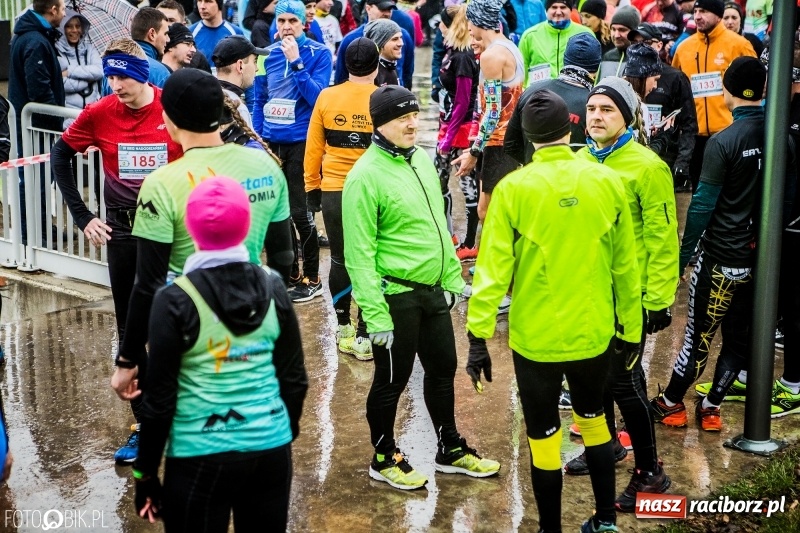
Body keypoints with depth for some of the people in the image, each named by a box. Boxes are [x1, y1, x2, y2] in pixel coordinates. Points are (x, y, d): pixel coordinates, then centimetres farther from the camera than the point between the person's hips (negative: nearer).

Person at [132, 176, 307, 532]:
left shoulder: (176, 300, -12)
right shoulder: (273, 287, -2)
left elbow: (160, 399, -9)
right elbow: (295, 379, 3)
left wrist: (145, 473, 1)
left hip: (202, 457, -3)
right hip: (271, 450, 3)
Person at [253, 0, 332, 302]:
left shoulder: (319, 53, -7)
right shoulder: (268, 55, 6)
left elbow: (317, 97, -18)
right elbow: (260, 101, 14)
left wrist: (295, 61, -21)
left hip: (301, 143, -5)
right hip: (269, 142, 5)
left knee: (300, 213, -2)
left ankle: (311, 279, 13)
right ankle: (289, 273, 27)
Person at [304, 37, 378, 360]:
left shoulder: (326, 97, -2)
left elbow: (313, 147, 3)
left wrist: (312, 186, 14)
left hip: (333, 191, 2)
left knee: (339, 260, 15)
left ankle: (343, 328, 23)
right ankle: (364, 337, 6)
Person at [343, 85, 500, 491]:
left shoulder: (421, 159, 7)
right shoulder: (366, 176, -18)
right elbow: (359, 254, -19)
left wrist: (454, 276, 15)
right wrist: (375, 315, -20)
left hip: (433, 290, 8)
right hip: (396, 296, -8)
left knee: (443, 368, 18)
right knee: (392, 379, 7)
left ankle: (450, 450, 35)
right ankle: (384, 459, 25)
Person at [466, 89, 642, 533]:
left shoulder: (513, 188, -14)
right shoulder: (607, 181, -6)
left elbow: (493, 268, -15)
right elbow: (624, 266, 0)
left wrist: (478, 336, -9)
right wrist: (630, 327, 11)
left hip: (535, 338, -3)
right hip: (594, 333, 3)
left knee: (543, 437, 12)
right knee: (592, 419, 25)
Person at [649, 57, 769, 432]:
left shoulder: (723, 142, -16)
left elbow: (703, 205, -15)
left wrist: (683, 255, -7)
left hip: (721, 257, -5)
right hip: (763, 258, 5)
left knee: (699, 334, 6)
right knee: (739, 336, 14)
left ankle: (671, 404, 18)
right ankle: (711, 408, 22)